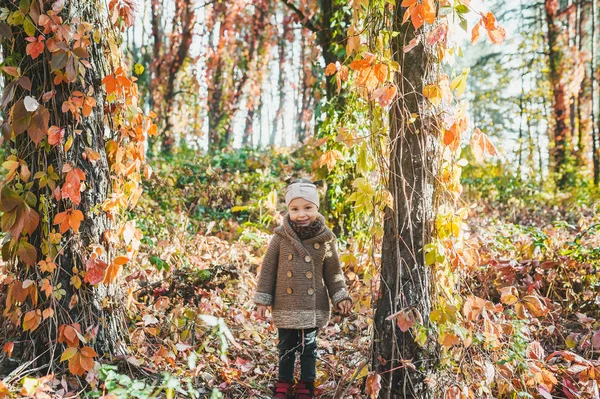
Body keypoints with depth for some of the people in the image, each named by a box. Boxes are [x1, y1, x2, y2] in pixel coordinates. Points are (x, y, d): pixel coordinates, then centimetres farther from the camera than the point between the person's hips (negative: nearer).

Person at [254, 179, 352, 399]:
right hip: (286, 306, 0)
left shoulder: (325, 239, -5)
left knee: (309, 348, 12)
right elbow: (268, 269, -1)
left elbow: (333, 271, 5)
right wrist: (262, 300, -1)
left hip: (313, 307, 0)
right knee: (286, 348, 13)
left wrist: (341, 296, -1)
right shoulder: (281, 237, -7)